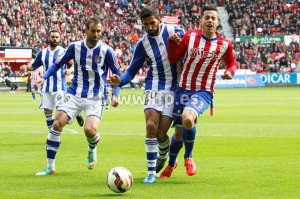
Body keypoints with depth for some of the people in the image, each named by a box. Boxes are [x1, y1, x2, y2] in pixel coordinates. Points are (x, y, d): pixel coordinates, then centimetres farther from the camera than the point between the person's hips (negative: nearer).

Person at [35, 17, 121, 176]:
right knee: (57, 125, -12)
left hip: (95, 98, -2)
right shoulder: (75, 47, 0)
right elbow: (58, 64, 12)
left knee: (90, 130, -23)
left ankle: (92, 149, 16)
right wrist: (44, 77, -4)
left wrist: (115, 95, -6)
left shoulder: (106, 51, -5)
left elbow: (117, 74, 6)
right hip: (74, 95, 2)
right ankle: (50, 167, 0)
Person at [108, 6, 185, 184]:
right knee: (151, 126, -19)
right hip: (153, 87, 1)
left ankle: (164, 153, 31)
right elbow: (132, 70, 9)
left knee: (161, 133, -6)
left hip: (173, 88, -1)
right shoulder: (143, 44, 5)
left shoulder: (175, 32, -1)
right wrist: (120, 81, -11)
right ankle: (151, 172, -11)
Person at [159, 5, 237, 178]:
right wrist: (172, 43, -11)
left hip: (204, 92, -2)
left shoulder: (224, 45, -1)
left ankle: (188, 157, -7)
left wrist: (230, 72, -4)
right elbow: (173, 58, 7)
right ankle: (171, 164, 37)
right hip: (183, 90, 2)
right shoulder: (190, 36, 1)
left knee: (188, 118, -33)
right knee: (179, 133, 6)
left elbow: (232, 62, 18)